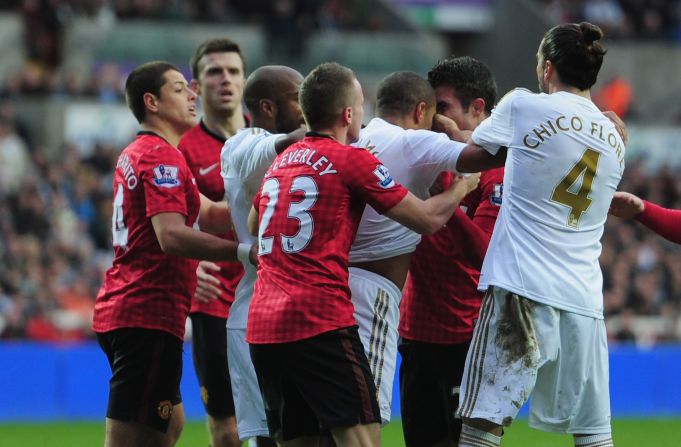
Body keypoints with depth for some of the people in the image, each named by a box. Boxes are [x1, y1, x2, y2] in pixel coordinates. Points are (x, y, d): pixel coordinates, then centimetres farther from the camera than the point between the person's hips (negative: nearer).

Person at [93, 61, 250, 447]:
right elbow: (171, 236, -25)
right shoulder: (162, 158, -12)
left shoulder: (136, 154, 20)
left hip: (120, 311, 11)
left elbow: (206, 214, 18)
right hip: (149, 317, -11)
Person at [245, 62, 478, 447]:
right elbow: (427, 219, -1)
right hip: (321, 323, -7)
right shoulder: (352, 160, -4)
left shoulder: (281, 162, 17)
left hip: (263, 328, 7)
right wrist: (463, 186, 17)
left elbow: (252, 225, 35)